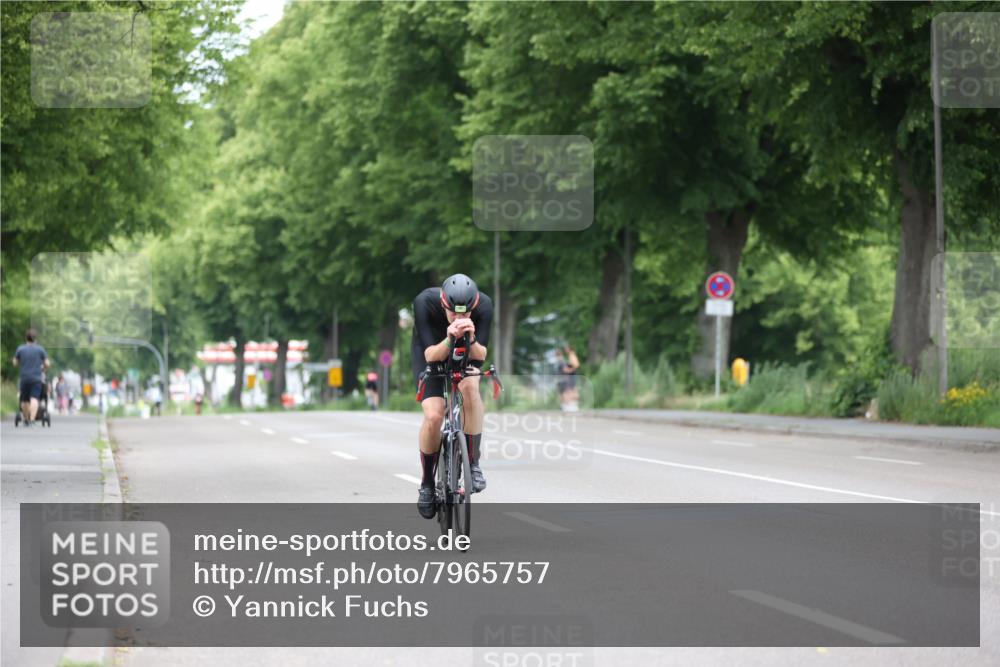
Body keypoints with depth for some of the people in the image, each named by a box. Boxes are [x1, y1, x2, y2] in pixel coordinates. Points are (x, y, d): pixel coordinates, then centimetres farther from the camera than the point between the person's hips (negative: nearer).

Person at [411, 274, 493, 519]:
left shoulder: (483, 305, -32)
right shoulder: (424, 303, -35)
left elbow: (480, 355, -29)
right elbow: (431, 356, -33)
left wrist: (470, 340, -51)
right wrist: (449, 341, -54)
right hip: (432, 350, -1)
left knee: (469, 386, -33)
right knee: (434, 416, -20)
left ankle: (473, 462, -19)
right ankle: (427, 482, 4)